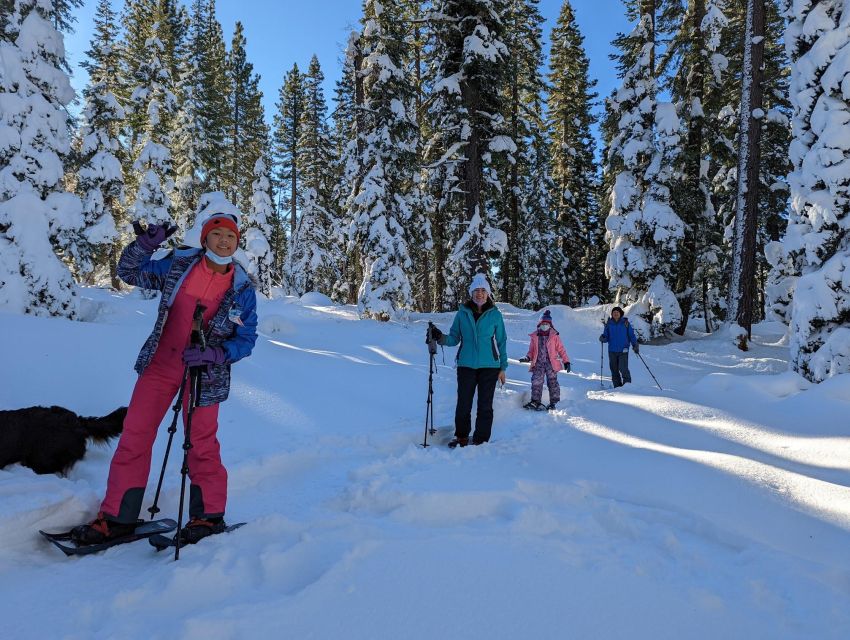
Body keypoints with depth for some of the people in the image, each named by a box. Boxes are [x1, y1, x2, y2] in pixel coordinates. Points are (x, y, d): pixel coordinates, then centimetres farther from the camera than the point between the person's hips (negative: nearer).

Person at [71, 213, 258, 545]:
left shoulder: (243, 288, -7)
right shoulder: (178, 264, -2)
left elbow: (246, 339, -4)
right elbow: (129, 272, 8)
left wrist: (214, 354, -21)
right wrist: (144, 245, -11)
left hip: (204, 373, -3)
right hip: (160, 365, 3)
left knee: (201, 444, 3)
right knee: (134, 435, 5)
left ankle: (209, 516, 22)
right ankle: (117, 517, 19)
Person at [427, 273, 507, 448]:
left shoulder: (495, 314, 2)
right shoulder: (462, 313, 4)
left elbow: (501, 342, 6)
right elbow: (454, 338, 7)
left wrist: (502, 368, 4)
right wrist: (440, 337, -14)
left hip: (489, 366, -1)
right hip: (466, 366, 1)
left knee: (485, 405, 4)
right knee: (463, 404, 2)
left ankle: (481, 440, 16)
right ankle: (461, 437, 19)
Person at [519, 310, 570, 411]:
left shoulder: (554, 336, 2)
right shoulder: (535, 336, 9)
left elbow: (561, 349, 3)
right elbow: (531, 350, 15)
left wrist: (566, 361, -1)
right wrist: (528, 358, -3)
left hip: (551, 363, -2)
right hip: (538, 363, 2)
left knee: (552, 382, 4)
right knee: (536, 382, -6)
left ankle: (553, 402, 12)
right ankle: (535, 401, -1)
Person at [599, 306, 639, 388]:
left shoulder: (625, 323, 2)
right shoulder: (609, 324, 7)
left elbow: (631, 335, 6)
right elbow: (606, 337, 9)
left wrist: (635, 345, -3)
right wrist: (603, 338, -13)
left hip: (623, 350, -3)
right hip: (612, 351, 3)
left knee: (623, 369, -15)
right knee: (614, 370, 6)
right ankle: (617, 387, 15)